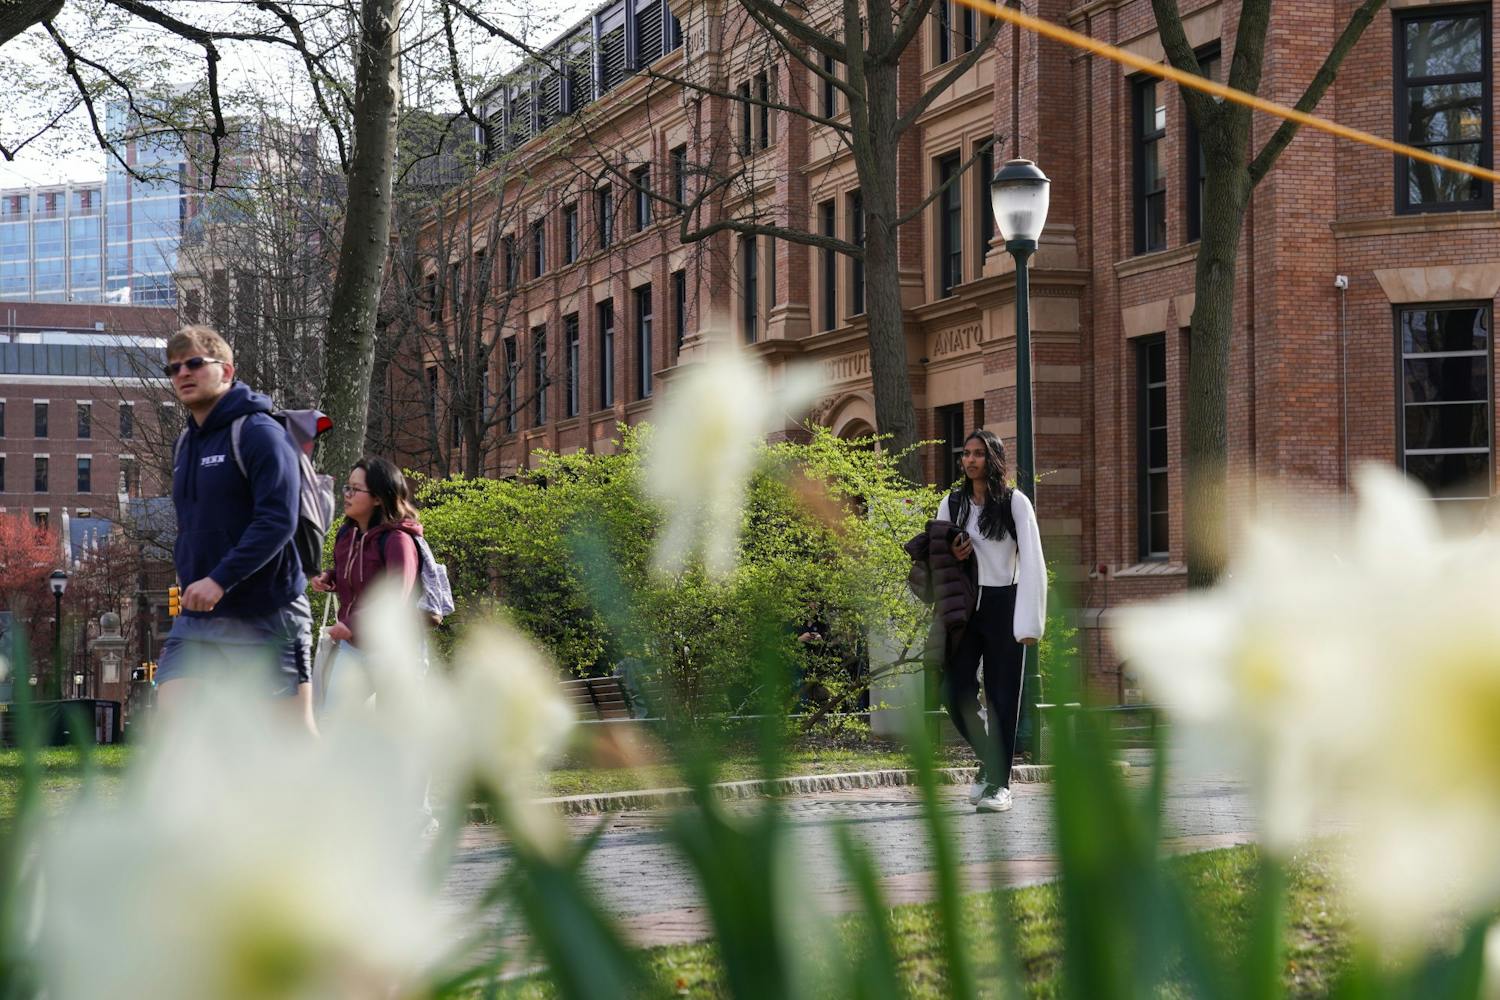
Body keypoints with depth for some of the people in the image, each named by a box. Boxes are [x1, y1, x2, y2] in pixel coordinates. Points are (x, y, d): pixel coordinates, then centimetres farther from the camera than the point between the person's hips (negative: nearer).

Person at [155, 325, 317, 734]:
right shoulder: (185, 444, 15)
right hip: (197, 618, 7)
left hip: (266, 615, -7)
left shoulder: (259, 433, -11)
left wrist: (220, 580, -28)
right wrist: (190, 585, 15)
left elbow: (278, 520, -21)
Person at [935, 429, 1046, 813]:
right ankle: (988, 758, 21)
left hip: (1003, 605, -4)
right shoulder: (952, 504, 9)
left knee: (1001, 695, -1)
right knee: (956, 692, -4)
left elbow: (1032, 564, -7)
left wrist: (1029, 622, -15)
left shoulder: (1014, 503, -4)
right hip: (963, 605, 4)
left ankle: (999, 782, 6)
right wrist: (950, 557, -7)